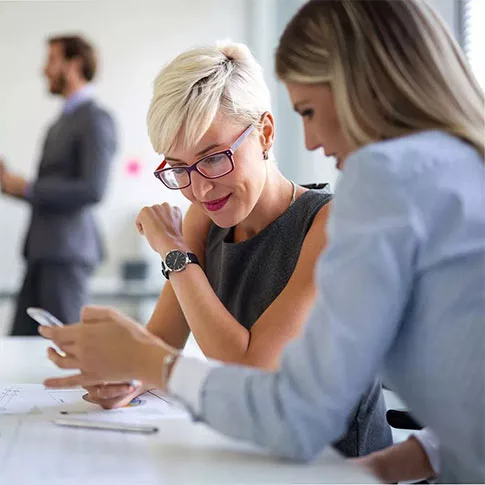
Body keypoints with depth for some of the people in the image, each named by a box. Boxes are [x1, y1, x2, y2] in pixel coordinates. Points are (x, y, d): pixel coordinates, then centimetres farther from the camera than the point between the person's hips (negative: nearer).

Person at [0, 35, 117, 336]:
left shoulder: (96, 119, -8)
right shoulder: (63, 122, 20)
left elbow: (93, 189, -19)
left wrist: (28, 189, -14)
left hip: (67, 252, -9)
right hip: (43, 251, 9)